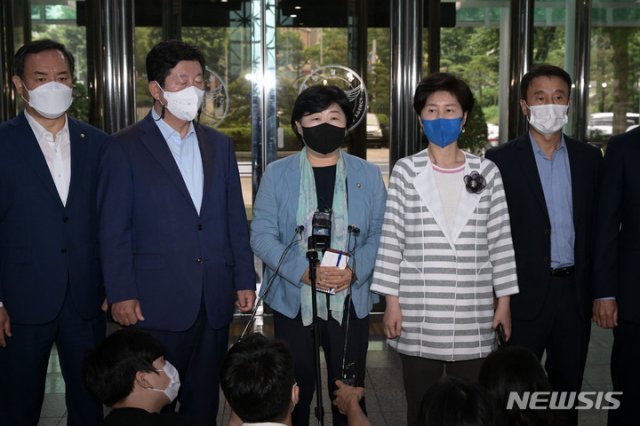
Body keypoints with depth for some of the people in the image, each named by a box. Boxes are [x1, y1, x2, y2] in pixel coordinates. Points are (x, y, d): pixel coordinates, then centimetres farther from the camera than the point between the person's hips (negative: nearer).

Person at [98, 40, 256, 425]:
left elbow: (236, 220, 12)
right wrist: (121, 295, -11)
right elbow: (114, 229, -6)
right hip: (157, 303, -4)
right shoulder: (126, 147, -3)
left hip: (215, 303, 4)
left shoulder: (220, 145, 11)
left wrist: (245, 279, 7)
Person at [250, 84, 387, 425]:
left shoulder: (368, 174, 6)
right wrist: (303, 271, -18)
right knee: (294, 392, 8)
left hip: (350, 301, 1)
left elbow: (378, 233, 3)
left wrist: (354, 270, -16)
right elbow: (262, 235, -4)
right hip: (293, 301, -1)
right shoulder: (277, 173, 2)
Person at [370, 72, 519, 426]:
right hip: (418, 316, -1)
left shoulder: (486, 172, 4)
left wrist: (504, 300, 5)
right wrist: (391, 300, -3)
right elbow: (391, 239, 0)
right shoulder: (406, 171, 0)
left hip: (472, 316, 1)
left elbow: (499, 240, 6)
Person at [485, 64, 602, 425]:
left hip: (575, 291, 4)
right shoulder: (502, 160, -6)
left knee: (567, 387, 16)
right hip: (525, 292, -3)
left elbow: (596, 226, 8)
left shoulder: (589, 158, 6)